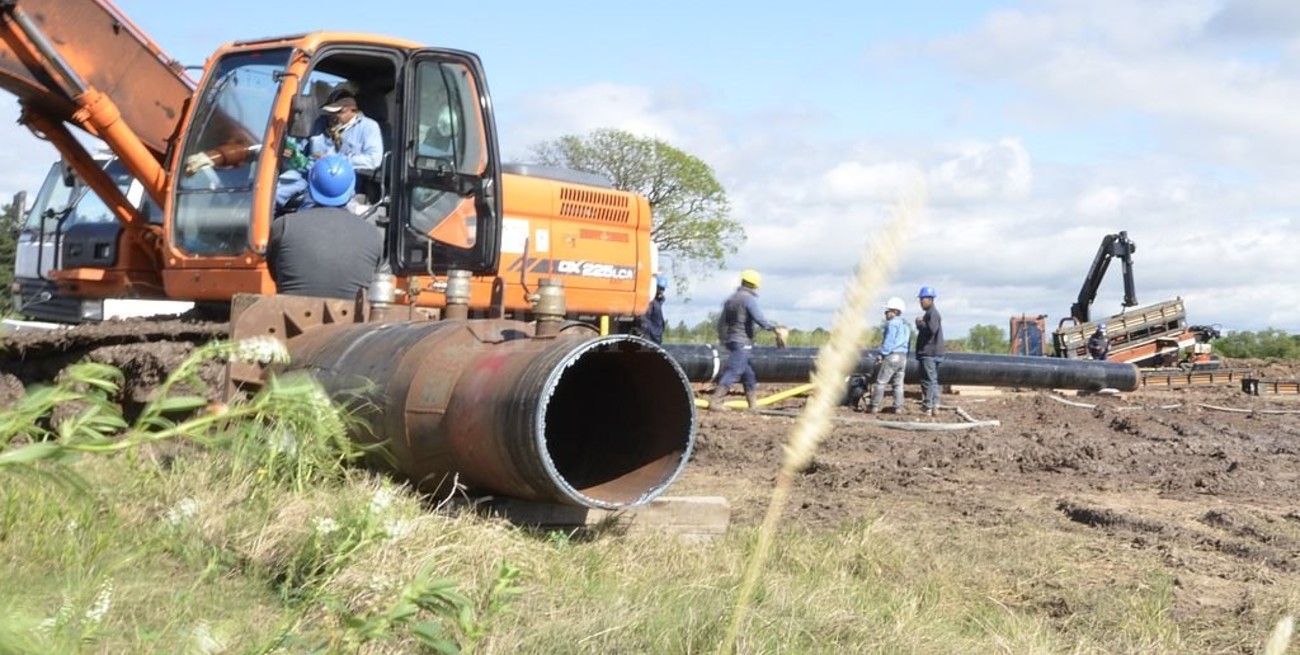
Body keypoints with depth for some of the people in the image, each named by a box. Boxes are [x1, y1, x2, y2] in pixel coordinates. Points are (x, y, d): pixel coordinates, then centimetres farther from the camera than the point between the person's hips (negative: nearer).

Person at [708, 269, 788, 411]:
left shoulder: (731, 298, 16)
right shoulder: (749, 298, -11)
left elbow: (721, 321, 19)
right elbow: (759, 319, -21)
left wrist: (723, 338, 29)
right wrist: (775, 328, -12)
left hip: (730, 340, 9)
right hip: (742, 342, -9)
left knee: (748, 373, 16)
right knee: (733, 372, -12)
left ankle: (753, 403, 20)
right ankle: (714, 401, -18)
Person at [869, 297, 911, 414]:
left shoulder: (892, 324, -9)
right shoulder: (906, 325, 18)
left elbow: (888, 341, -15)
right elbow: (908, 342, 17)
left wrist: (883, 354, -10)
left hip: (892, 356, -8)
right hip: (903, 356, 8)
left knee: (880, 382, -4)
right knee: (898, 384, 9)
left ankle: (875, 407, -5)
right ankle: (898, 408, 4)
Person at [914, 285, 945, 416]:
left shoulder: (932, 313, -13)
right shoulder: (930, 313, 20)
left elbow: (931, 329, -26)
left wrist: (920, 324, -11)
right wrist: (921, 323, 12)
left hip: (929, 353, -11)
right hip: (932, 352, 11)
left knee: (928, 380, -9)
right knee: (933, 380, 12)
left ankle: (927, 407, -9)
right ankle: (935, 406, 15)